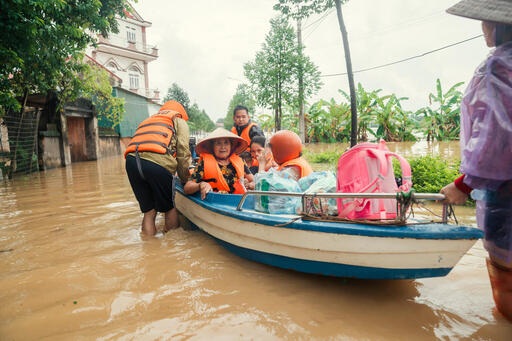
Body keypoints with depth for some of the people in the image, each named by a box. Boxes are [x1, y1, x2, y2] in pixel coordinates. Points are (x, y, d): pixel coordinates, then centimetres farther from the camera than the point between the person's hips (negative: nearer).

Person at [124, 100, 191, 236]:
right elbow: (183, 153, 9)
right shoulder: (179, 121, 23)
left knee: (148, 211, 15)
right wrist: (184, 179, 19)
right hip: (158, 161, -5)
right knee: (169, 208, 12)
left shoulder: (147, 120, 39)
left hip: (131, 161, 5)